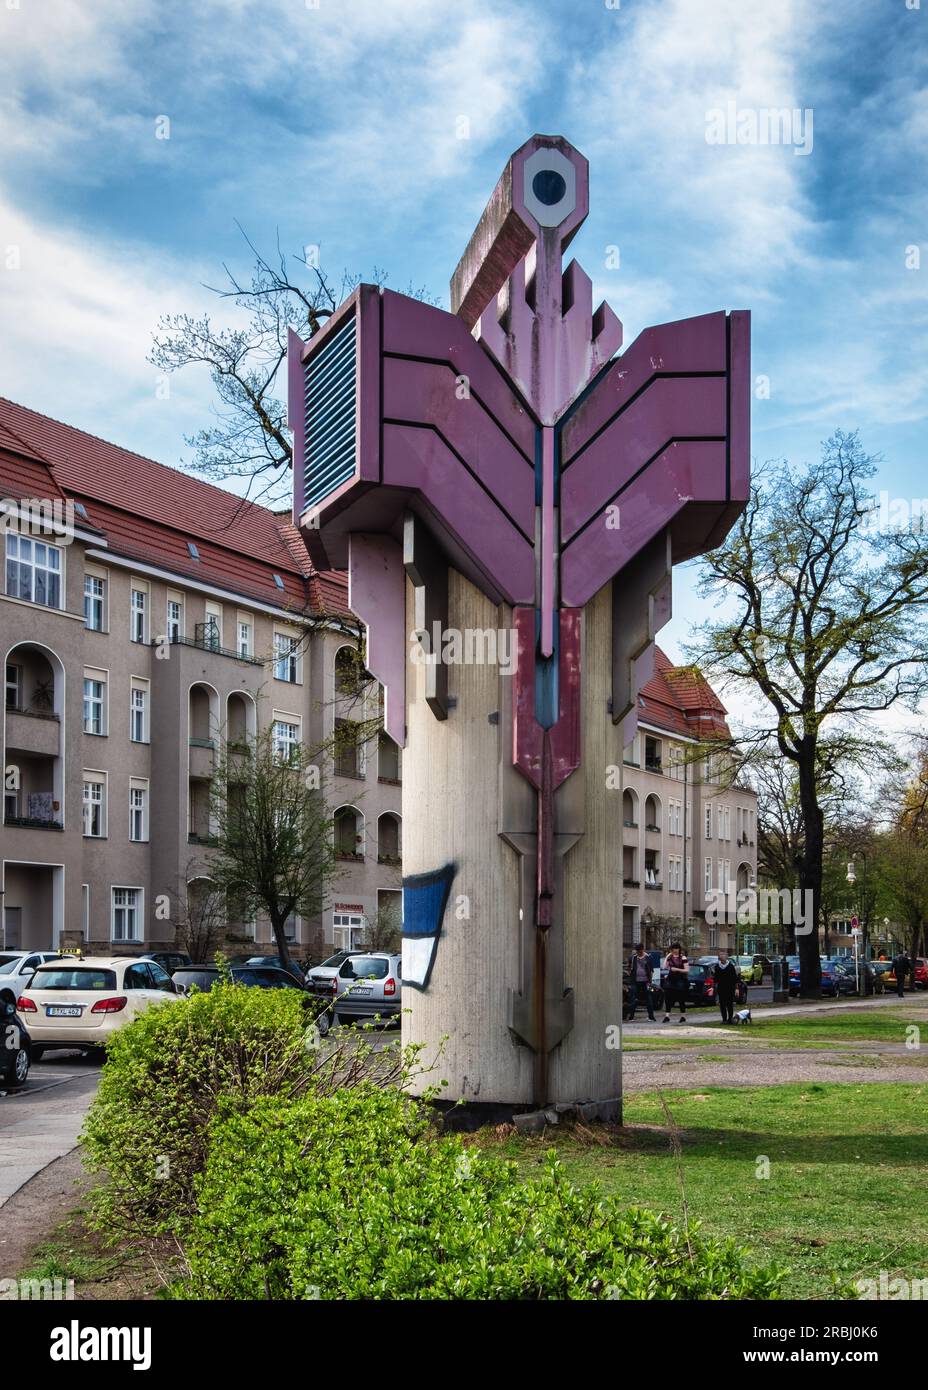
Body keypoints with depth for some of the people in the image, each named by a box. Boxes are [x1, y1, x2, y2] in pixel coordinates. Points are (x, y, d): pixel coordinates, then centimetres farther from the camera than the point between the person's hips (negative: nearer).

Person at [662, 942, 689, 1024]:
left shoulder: (683, 958, -2)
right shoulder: (670, 957, 11)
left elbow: (687, 970, -6)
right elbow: (665, 967, 2)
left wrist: (677, 969, -16)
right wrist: (666, 957, -2)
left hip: (680, 980, -4)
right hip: (671, 979, 4)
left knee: (681, 1000, 2)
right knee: (668, 998, -5)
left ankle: (683, 1017, 13)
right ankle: (667, 1016, -5)